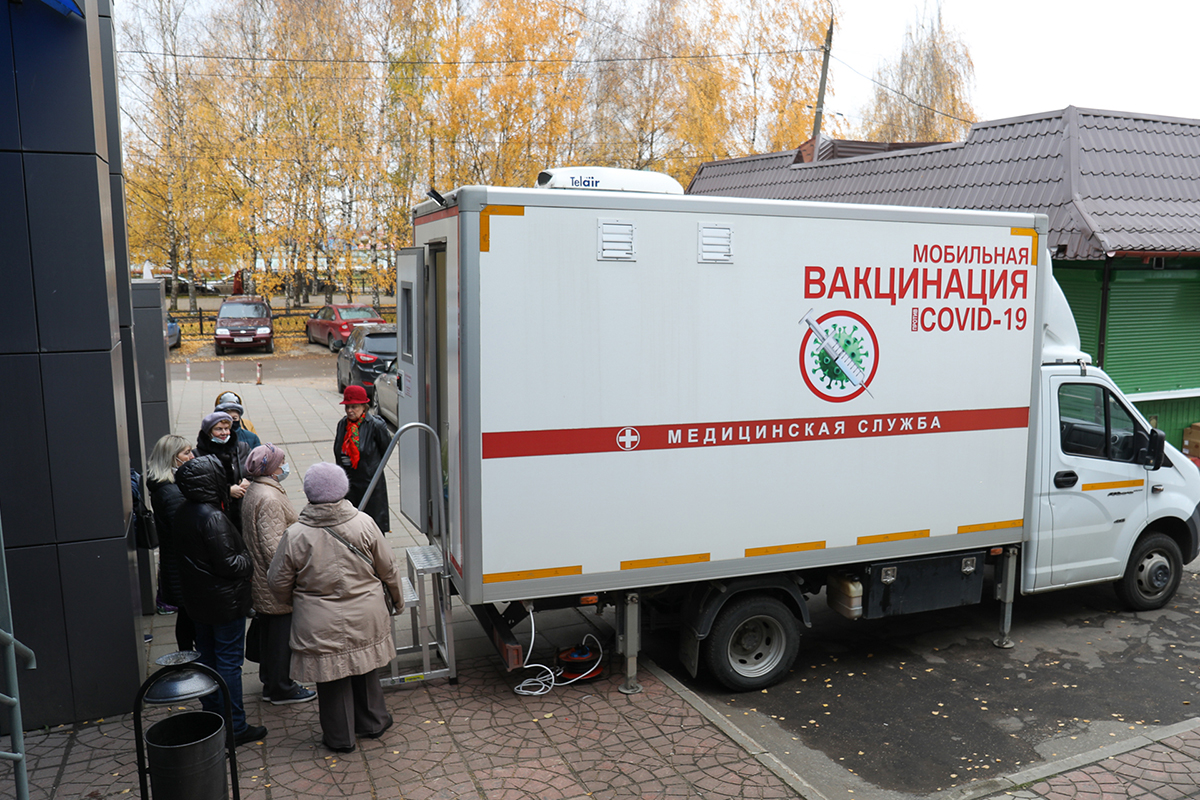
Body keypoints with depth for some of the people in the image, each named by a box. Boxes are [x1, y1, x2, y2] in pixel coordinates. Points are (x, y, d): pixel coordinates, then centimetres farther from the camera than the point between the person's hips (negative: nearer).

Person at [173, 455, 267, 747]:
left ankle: (212, 712, 35)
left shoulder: (184, 512, 1)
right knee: (229, 661, 1)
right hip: (224, 601, -9)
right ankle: (235, 727, 9)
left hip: (197, 599, 9)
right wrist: (249, 562, -7)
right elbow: (227, 563, -25)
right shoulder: (213, 518, -26)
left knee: (207, 656, 20)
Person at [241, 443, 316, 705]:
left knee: (268, 631, 20)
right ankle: (281, 689, 15)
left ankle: (270, 683, 34)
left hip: (262, 584, 11)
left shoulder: (254, 491, 9)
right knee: (282, 633, 3)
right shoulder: (269, 499, -25)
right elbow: (273, 546, -27)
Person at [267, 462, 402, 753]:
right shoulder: (364, 524, -11)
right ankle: (373, 723, 38)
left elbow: (279, 583, -3)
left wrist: (294, 602, 19)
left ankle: (340, 737, 28)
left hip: (322, 626, -2)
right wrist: (397, 598, 16)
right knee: (365, 669, 22)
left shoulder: (295, 536, -14)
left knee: (332, 679, 14)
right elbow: (388, 570, -2)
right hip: (365, 620, 2)